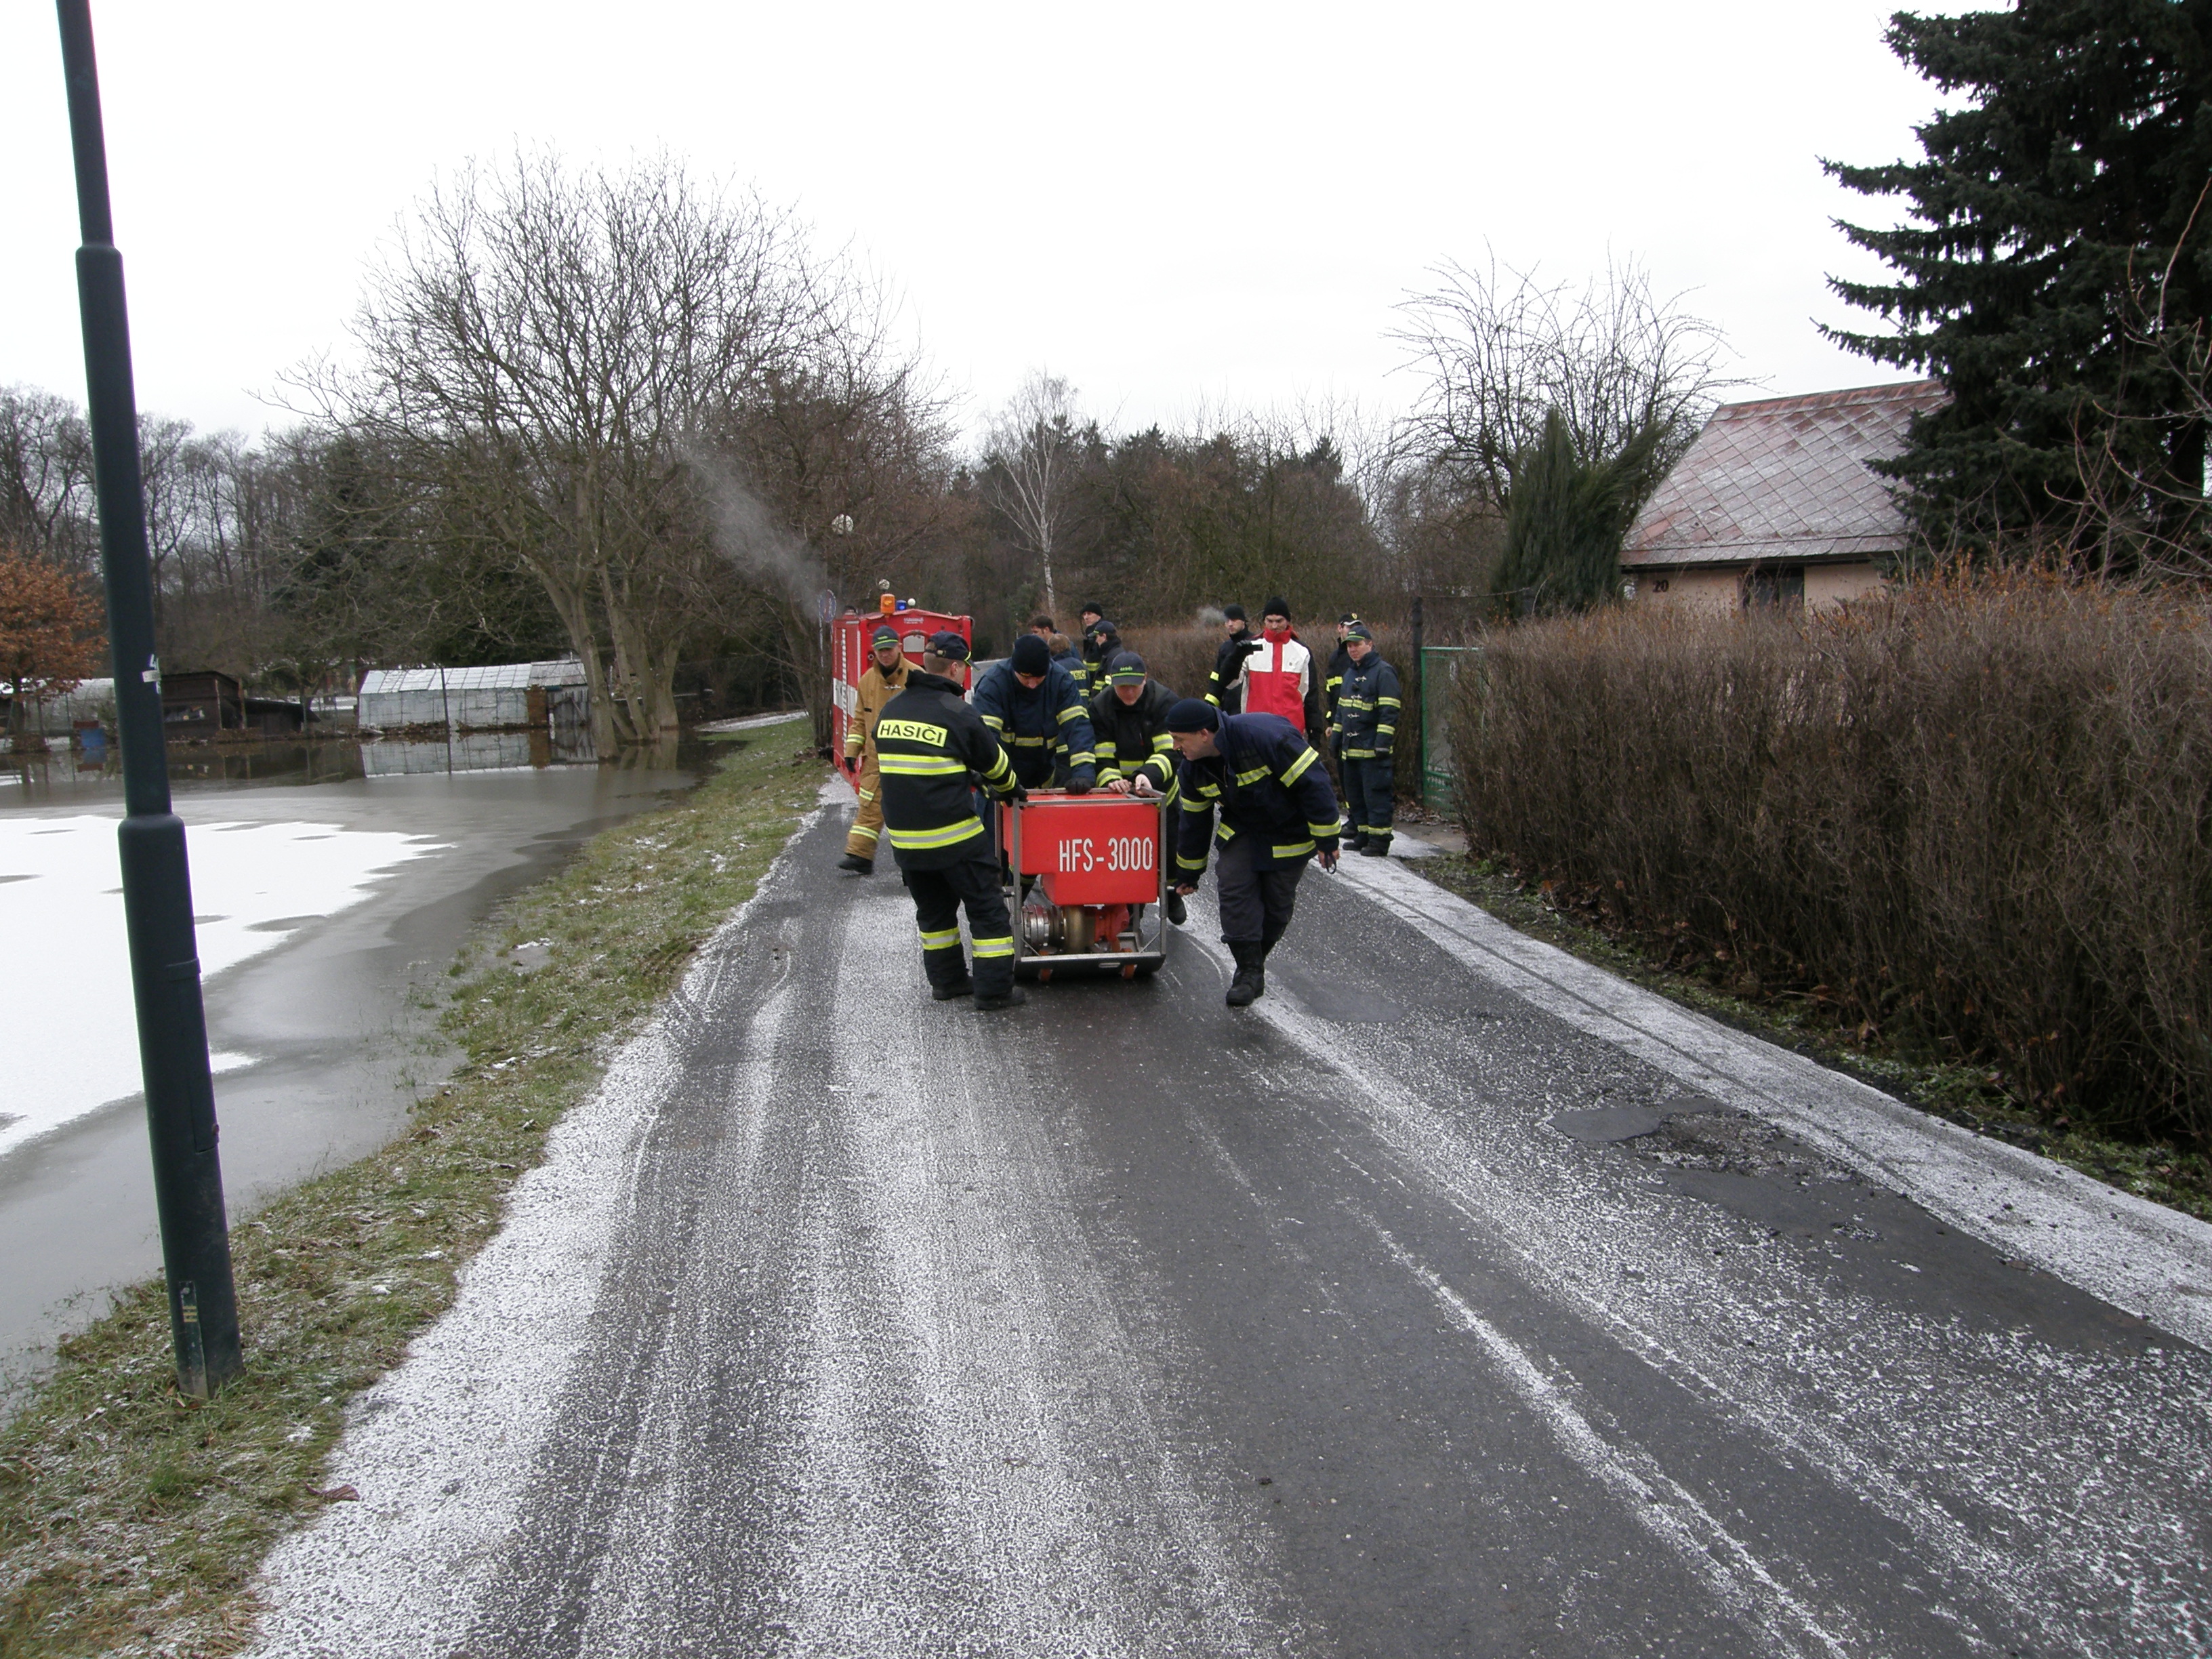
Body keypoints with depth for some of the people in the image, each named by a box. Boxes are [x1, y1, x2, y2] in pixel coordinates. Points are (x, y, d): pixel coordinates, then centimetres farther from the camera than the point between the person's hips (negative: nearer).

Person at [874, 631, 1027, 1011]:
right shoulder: (958, 713, -13)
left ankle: (947, 980, 30)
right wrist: (1011, 790, 21)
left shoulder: (890, 711, 7)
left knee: (933, 909, 22)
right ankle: (995, 990, 7)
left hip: (903, 836, 6)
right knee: (987, 908, 5)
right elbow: (994, 763, 0)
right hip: (954, 835, -6)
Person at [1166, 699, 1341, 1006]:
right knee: (1233, 889, -13)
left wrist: (1326, 840, -23)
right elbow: (1194, 823, 4)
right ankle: (1249, 970, -7)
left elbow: (1312, 783, -27)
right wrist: (1188, 873, 10)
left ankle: (1255, 961, 24)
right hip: (1242, 829, 5)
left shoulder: (1265, 735, -34)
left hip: (1290, 832, -5)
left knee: (1277, 901, 2)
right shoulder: (1192, 769, -11)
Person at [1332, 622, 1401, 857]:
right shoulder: (1350, 672, 19)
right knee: (1354, 794, 12)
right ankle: (1362, 835, 21)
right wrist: (1337, 737, 23)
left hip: (1372, 749, -9)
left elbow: (1389, 711, -14)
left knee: (1376, 794, -8)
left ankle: (1379, 841, -4)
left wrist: (1383, 742, -20)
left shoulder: (1383, 672, -9)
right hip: (1351, 747, 9)